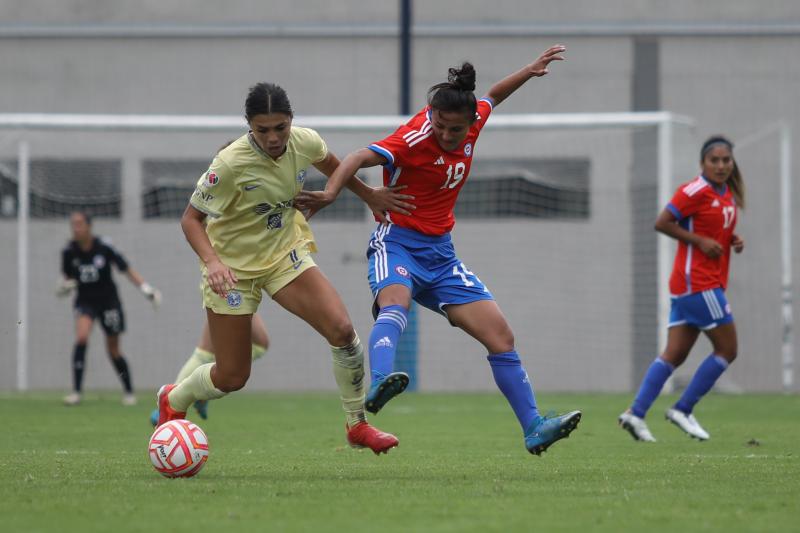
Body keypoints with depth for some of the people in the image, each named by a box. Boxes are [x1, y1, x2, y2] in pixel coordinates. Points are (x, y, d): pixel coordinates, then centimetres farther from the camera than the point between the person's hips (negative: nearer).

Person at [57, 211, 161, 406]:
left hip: (108, 300, -1)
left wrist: (146, 288, -16)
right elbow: (68, 279, 7)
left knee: (113, 349, 6)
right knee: (81, 337, -24)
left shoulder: (103, 247, -15)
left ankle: (129, 392, 25)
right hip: (85, 300, 1)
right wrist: (63, 287, -16)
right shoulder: (69, 252, -8)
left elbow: (126, 269, -9)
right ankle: (76, 391, -22)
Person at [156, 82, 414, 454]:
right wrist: (212, 261, -35)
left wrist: (370, 196, 19)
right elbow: (191, 218, -18)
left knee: (342, 330, -18)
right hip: (233, 268, -4)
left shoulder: (305, 143, -13)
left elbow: (330, 165, 14)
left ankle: (357, 425, 2)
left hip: (286, 256, 4)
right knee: (232, 378, 1)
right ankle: (172, 401, 35)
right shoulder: (231, 164, -27)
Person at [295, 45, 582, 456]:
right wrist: (330, 192, -51)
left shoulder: (471, 123, 1)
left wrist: (531, 70, 27)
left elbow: (493, 96, 25)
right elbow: (360, 158, -34)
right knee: (395, 305, -39)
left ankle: (533, 429, 6)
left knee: (500, 335, 1)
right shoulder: (414, 139, -19)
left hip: (440, 253, 7)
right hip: (399, 242, -7)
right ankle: (378, 386, -62)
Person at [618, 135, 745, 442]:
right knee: (727, 350, -5)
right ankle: (683, 410, 1)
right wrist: (701, 241, -18)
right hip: (696, 282, -9)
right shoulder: (696, 191, -13)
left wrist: (732, 240, 5)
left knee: (675, 354, 4)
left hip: (710, 282, 9)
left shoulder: (728, 194, 14)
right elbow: (662, 223, -14)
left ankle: (636, 413, 1)